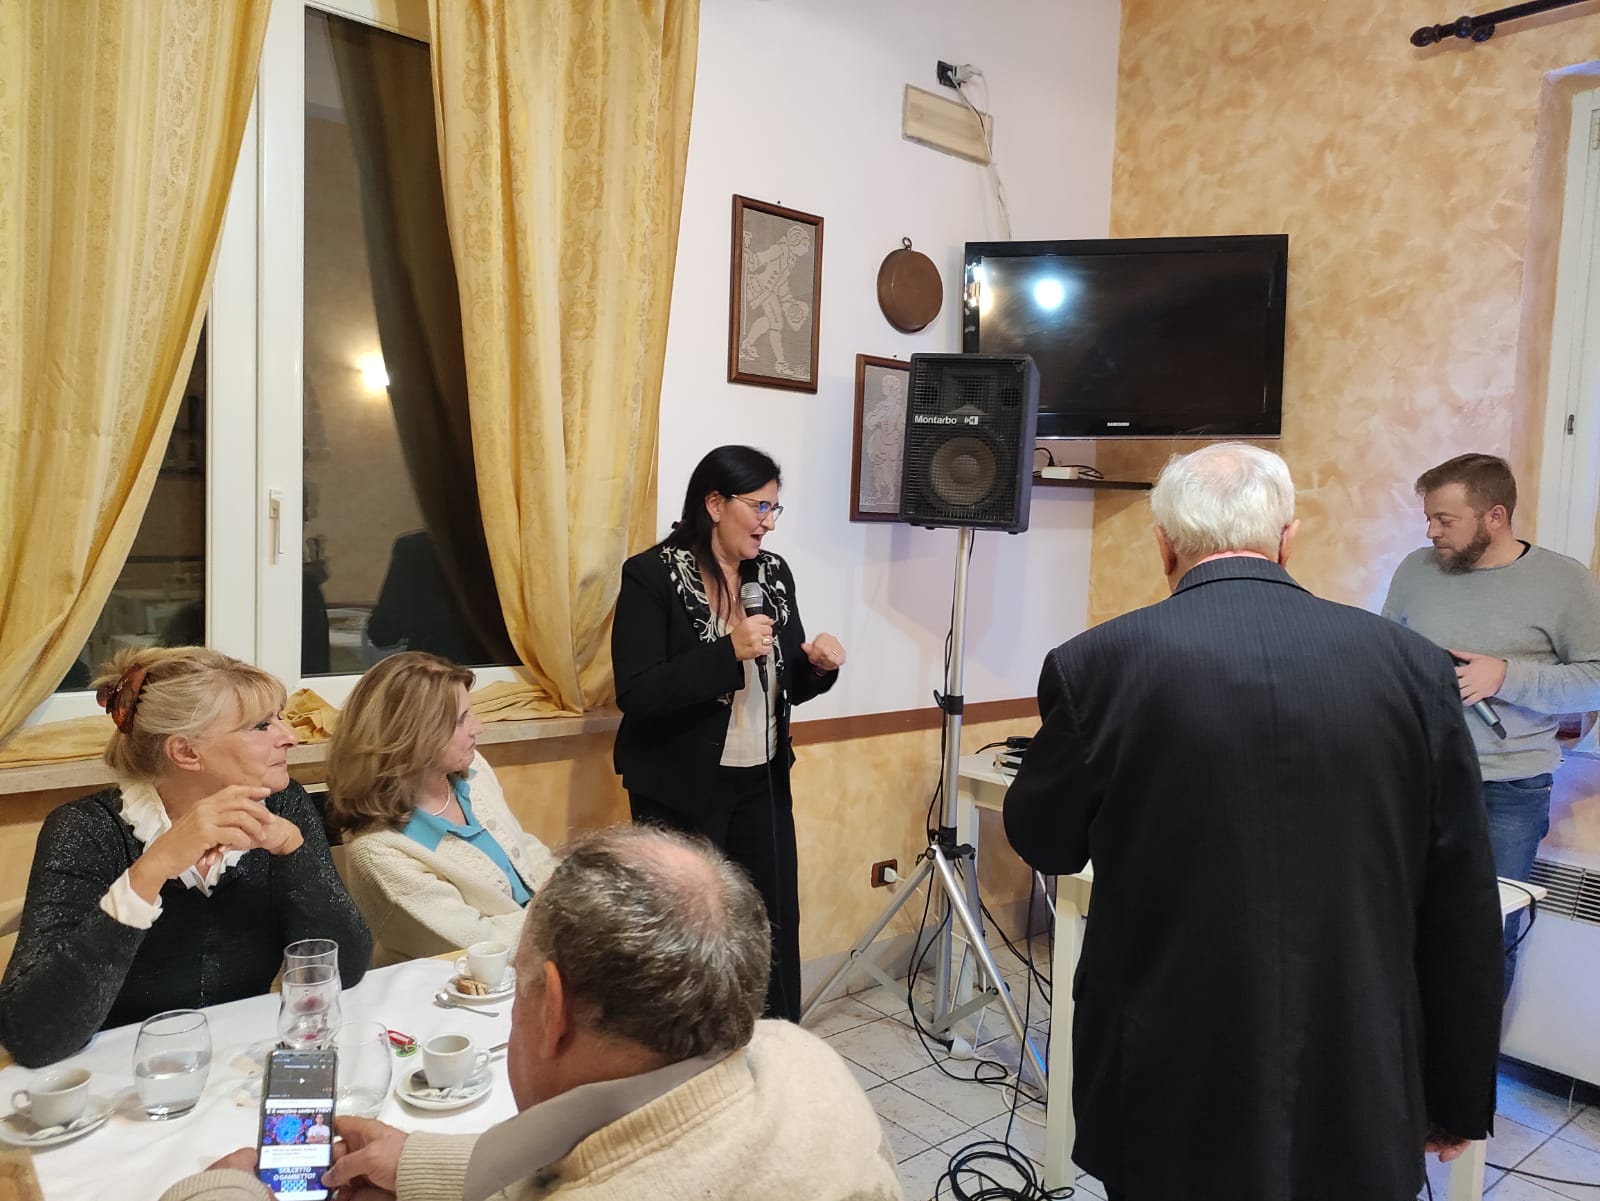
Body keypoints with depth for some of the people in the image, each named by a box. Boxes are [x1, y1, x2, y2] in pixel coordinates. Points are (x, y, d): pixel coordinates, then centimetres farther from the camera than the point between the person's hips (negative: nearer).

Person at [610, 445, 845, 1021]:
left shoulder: (774, 573, 5)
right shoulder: (652, 575, -13)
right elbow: (636, 693, -20)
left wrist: (817, 666, -10)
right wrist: (729, 652, -27)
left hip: (762, 782, 5)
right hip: (682, 789, -5)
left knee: (775, 925, 10)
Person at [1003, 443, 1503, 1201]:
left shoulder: (1100, 664, -14)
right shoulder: (1410, 666, -6)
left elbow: (1042, 842, 2)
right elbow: (1463, 910, 0)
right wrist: (1460, 1097, 13)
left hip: (1173, 1092, -2)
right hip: (1359, 1100, 2)